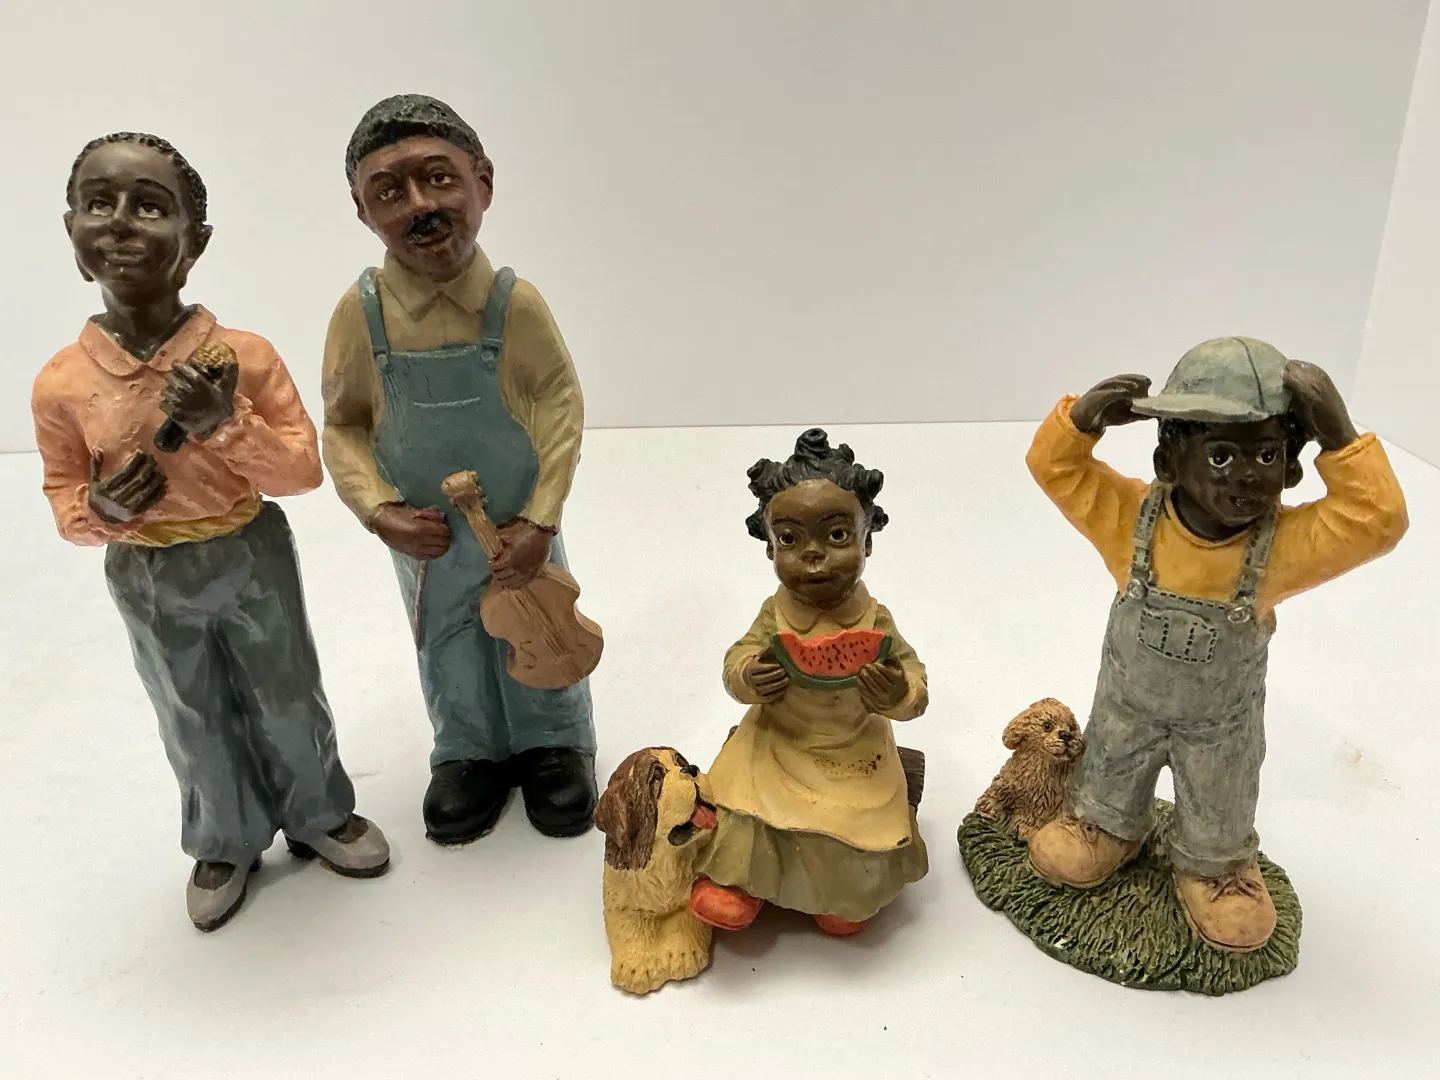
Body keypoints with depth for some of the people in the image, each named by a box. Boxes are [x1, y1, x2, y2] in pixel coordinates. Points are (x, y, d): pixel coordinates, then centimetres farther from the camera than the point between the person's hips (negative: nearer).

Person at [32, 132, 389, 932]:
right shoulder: (61, 383, -12)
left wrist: (228, 424, -29)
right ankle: (227, 843, 42)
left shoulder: (244, 354, -17)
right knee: (195, 723, 18)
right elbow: (63, 498, 1)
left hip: (252, 556, -1)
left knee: (289, 698, 16)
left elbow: (305, 469, -15)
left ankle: (321, 813, 42)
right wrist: (100, 511, -21)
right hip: (146, 580, 2)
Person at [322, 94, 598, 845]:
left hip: (518, 528, -1)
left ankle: (555, 745, 45)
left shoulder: (516, 303, -20)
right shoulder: (361, 313, -17)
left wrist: (540, 521, -17)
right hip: (425, 537, 2)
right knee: (448, 652, 22)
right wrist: (379, 511, -19)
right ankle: (471, 753, 47)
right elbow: (343, 427, -7)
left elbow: (561, 404, -14)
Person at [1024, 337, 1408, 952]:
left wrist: (1341, 441, -44)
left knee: (1220, 821, 24)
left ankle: (1215, 866, 54)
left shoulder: (1285, 542, -26)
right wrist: (1081, 419, -41)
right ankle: (1108, 827, 57)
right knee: (1108, 785, 27)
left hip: (1221, 720, 0)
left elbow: (1378, 522, -36)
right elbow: (1052, 467, -22)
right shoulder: (1133, 517, -25)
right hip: (1128, 703, 0)